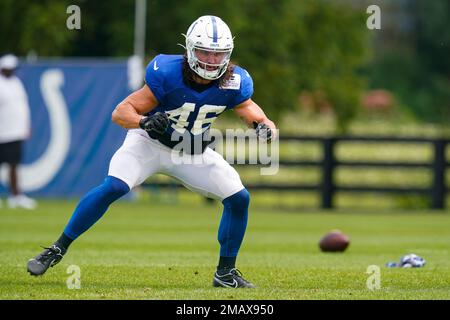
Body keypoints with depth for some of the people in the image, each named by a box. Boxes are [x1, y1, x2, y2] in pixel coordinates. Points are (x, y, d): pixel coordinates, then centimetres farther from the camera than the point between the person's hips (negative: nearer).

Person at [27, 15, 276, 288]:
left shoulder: (233, 82, -20)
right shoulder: (167, 74, -29)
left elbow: (246, 106, 3)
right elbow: (121, 112, -26)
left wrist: (262, 124, -20)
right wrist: (145, 121, -47)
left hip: (193, 153, 4)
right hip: (150, 143, -4)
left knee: (239, 198, -6)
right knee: (114, 187, -26)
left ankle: (225, 272, 10)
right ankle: (57, 250, -18)